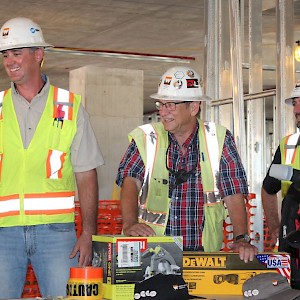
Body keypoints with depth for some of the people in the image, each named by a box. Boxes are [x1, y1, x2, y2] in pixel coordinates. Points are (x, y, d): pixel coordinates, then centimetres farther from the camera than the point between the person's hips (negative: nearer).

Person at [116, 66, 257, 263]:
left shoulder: (219, 139, 5)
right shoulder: (145, 138, 6)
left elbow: (234, 194, 1)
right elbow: (130, 181, -8)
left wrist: (242, 239, -14)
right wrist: (130, 224, -27)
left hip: (205, 249, 0)